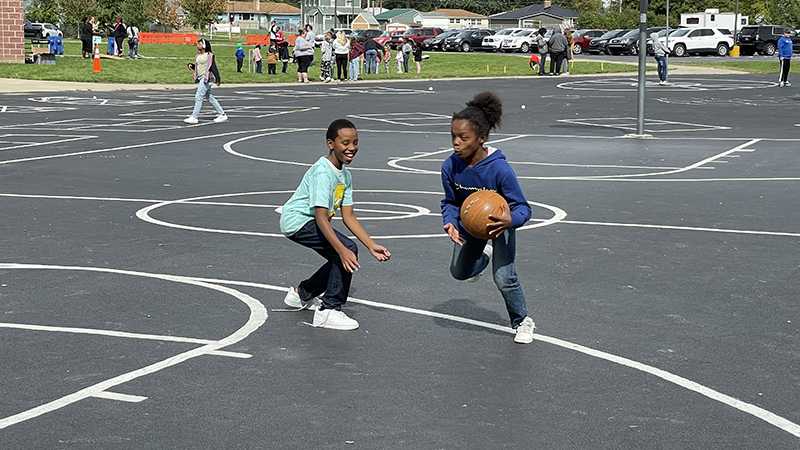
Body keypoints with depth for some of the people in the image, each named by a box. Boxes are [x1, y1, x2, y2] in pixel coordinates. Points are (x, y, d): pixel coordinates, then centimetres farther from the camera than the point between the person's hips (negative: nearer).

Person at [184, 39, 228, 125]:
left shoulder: (209, 56, -8)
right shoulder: (198, 56, 15)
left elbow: (214, 68, -10)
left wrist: (218, 79, -13)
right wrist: (191, 65, 4)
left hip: (206, 78, -9)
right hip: (200, 79, 9)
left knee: (198, 97, -11)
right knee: (209, 98, 12)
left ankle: (194, 117, -8)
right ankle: (222, 115, 18)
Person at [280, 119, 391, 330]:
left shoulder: (345, 175, 6)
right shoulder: (323, 172, -24)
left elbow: (348, 217, 6)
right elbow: (321, 218, -30)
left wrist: (372, 246, -1)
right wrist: (342, 250, -38)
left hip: (310, 221, 10)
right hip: (297, 220, -10)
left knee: (345, 259, 13)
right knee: (348, 250, -21)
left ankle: (303, 294, 32)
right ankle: (328, 311, -15)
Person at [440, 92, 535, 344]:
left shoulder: (499, 169, -38)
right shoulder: (450, 167, -27)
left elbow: (522, 208, -32)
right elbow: (450, 202, -8)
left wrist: (510, 221, -55)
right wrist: (450, 223, -29)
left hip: (499, 224, -4)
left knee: (504, 277, -15)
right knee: (459, 272, 19)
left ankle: (523, 322, 13)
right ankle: (483, 257, 56)